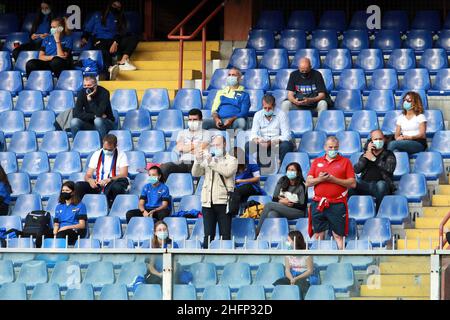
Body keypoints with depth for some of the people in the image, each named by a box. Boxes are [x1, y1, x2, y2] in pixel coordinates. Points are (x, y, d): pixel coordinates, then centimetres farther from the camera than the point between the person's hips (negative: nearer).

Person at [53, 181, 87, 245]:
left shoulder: (80, 206, 8)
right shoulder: (59, 207, 25)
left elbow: (82, 225, 0)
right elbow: (56, 224, 19)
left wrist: (67, 227, -13)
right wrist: (55, 233, -6)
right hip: (61, 231, 4)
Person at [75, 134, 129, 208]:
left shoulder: (121, 155, 4)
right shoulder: (97, 154, 14)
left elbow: (124, 175, -7)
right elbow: (87, 176, 12)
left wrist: (109, 180, -25)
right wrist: (90, 180, -14)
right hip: (98, 186, 3)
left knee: (117, 187, -40)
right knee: (78, 186, -23)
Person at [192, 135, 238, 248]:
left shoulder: (231, 160, 7)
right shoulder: (207, 160, 17)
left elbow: (227, 172, -12)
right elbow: (195, 174, 7)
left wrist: (212, 162, -18)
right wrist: (198, 161, -11)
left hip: (223, 202, -3)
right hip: (207, 202, 3)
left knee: (225, 236, -4)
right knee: (208, 235, 3)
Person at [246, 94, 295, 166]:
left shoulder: (281, 115, -5)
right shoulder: (258, 115, 6)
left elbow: (286, 136, -12)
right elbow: (254, 134, 2)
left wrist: (271, 142, -28)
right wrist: (256, 140, -25)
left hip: (277, 144, -3)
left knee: (286, 145, -36)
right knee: (248, 146, -24)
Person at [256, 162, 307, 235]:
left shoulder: (301, 187, -3)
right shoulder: (282, 182, 10)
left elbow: (303, 206, -4)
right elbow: (274, 199, 10)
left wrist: (292, 204, -17)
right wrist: (280, 201, -11)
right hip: (281, 211, 5)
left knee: (268, 205, -24)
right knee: (271, 214, -33)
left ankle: (257, 233, -20)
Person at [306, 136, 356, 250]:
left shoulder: (345, 162, 5)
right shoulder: (317, 162, 14)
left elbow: (353, 183, -3)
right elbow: (308, 182, 9)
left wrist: (334, 179, -12)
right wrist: (319, 179, -11)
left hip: (337, 205, -3)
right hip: (318, 204, 3)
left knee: (338, 235, -4)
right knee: (318, 234, 3)